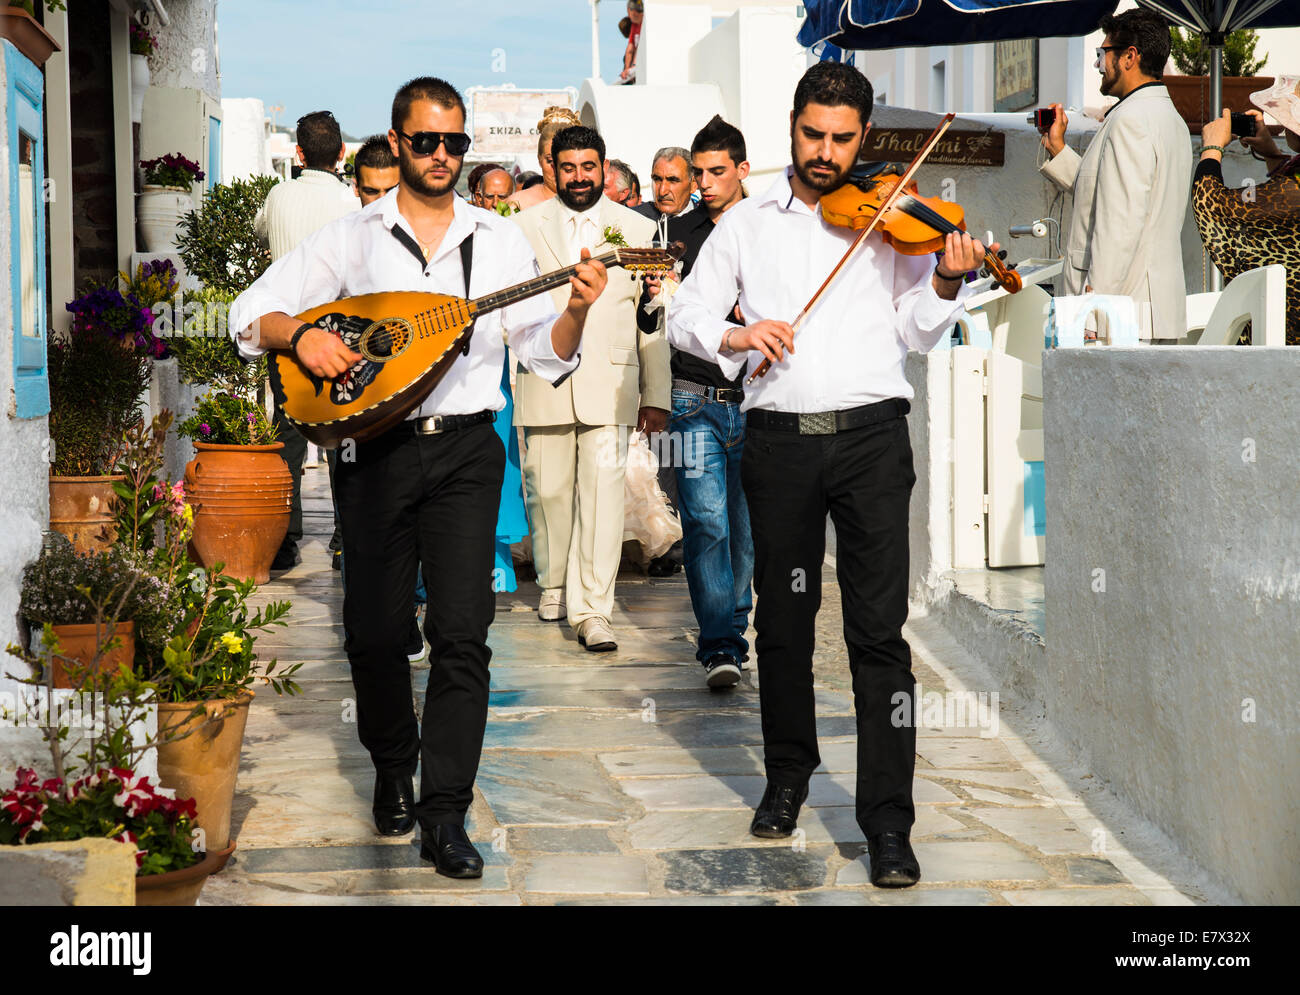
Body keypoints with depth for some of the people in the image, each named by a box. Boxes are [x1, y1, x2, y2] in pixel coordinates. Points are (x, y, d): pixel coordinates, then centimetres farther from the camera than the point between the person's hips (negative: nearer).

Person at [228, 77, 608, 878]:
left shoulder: (499, 240, 8)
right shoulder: (353, 238, 6)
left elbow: (548, 357, 4)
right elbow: (254, 313, 5)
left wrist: (576, 311, -16)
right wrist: (301, 334, -15)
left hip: (465, 451, 0)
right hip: (375, 451, 0)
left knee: (463, 632, -9)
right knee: (374, 632, 6)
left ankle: (445, 817, -4)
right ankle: (393, 768, 32)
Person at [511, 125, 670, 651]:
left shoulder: (638, 229, 8)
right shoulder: (524, 225, 9)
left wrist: (656, 396, 4)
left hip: (610, 383, -1)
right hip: (542, 381, 1)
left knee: (602, 492, -11)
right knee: (547, 489, 6)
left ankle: (592, 609, -8)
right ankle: (553, 582, 31)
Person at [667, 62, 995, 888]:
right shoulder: (748, 222, 13)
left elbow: (915, 333, 2)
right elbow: (685, 312, 9)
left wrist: (944, 282, -17)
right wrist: (735, 335, -11)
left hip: (870, 435, -2)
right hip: (779, 440, 2)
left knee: (880, 627, -7)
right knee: (783, 620, 11)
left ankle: (889, 820, -4)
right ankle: (788, 774, 31)